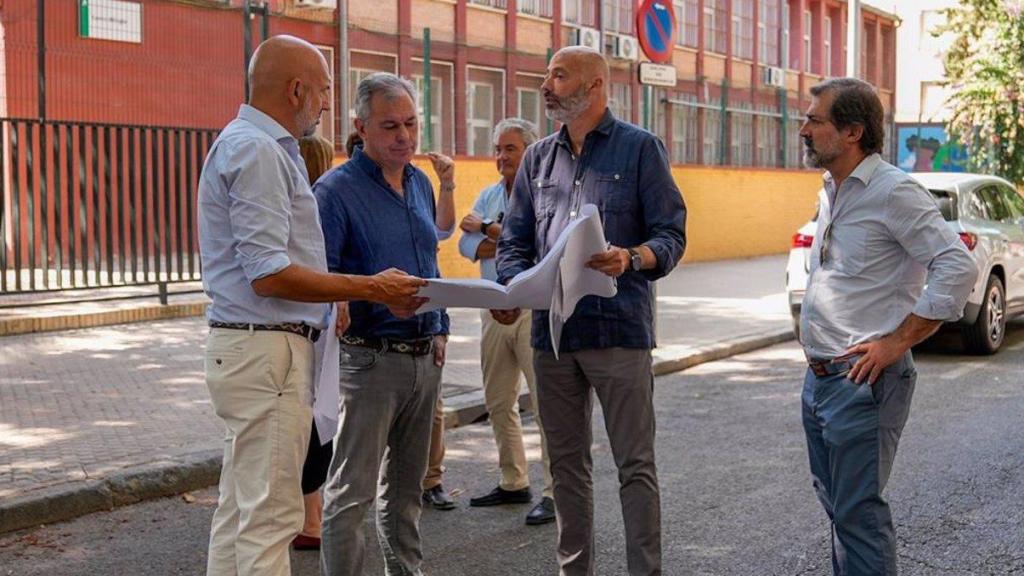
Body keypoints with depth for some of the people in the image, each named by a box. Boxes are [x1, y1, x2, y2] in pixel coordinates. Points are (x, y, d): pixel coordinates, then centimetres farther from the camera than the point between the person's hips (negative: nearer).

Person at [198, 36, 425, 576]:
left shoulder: (268, 147, 17)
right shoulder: (256, 150, -14)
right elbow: (269, 276, -21)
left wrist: (371, 291, 15)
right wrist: (370, 289, -16)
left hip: (248, 345, 11)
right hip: (265, 348, -11)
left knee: (239, 510, 15)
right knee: (270, 513, -6)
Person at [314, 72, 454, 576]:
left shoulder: (420, 184, 13)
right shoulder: (336, 190, -10)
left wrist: (440, 329, 13)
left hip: (424, 357, 7)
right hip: (370, 358, -7)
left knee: (405, 486, 17)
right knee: (352, 492, -4)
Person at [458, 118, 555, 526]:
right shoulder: (488, 195, 14)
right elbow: (467, 246, 3)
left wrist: (487, 229, -8)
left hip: (535, 310, -7)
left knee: (547, 403, -7)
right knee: (498, 403, 12)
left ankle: (555, 491, -2)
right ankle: (513, 484, 24)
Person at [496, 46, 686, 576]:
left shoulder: (640, 148, 0)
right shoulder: (538, 157, 14)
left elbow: (670, 235, -4)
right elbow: (515, 241, 13)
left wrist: (632, 259, -26)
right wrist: (511, 289, -7)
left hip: (618, 329, -5)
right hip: (552, 330, 5)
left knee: (635, 464, -1)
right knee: (566, 462, 12)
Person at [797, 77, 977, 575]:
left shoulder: (893, 191, -14)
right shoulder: (831, 192, 14)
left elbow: (958, 269, -20)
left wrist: (897, 342, -19)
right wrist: (817, 356, 16)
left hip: (863, 382, -9)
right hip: (820, 379, 9)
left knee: (857, 512, -5)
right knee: (836, 501, 17)